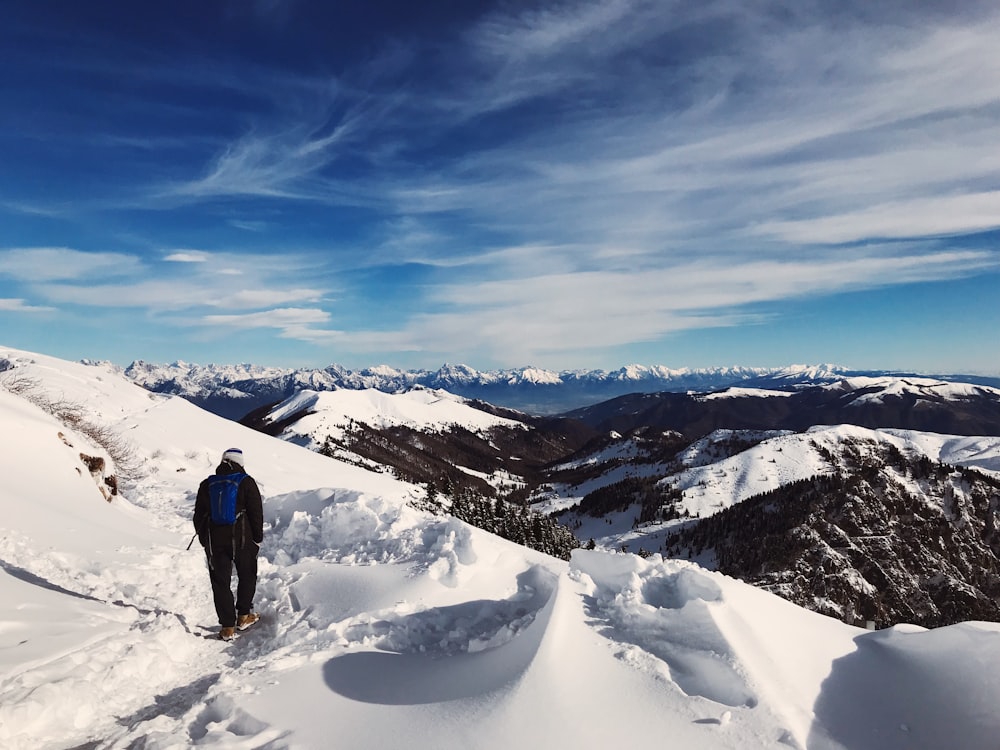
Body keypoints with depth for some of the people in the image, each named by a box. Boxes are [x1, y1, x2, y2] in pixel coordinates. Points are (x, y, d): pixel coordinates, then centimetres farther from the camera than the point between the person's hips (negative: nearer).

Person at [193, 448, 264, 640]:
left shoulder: (207, 484, 5)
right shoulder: (246, 482, -5)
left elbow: (198, 516, 10)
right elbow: (256, 513, -5)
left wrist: (204, 539, 19)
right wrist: (258, 538, 4)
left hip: (214, 541, 2)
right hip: (242, 539, -2)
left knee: (220, 583, 7)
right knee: (247, 576, 18)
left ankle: (228, 627, 8)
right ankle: (243, 617, 23)